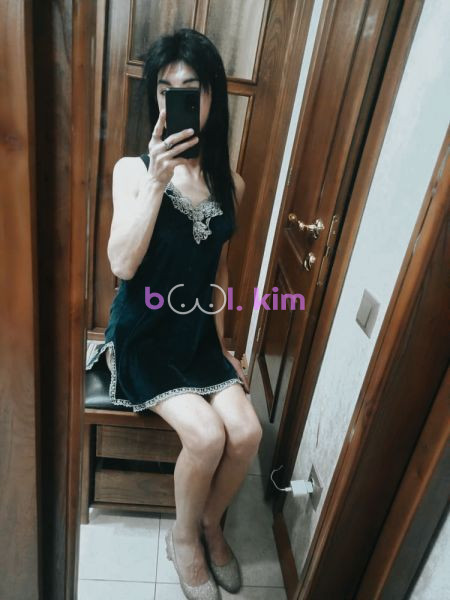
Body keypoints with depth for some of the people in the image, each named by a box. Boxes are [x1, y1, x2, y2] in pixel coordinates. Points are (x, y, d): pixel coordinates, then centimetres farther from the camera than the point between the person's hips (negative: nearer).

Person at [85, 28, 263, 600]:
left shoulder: (230, 183, 2)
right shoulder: (133, 169, -9)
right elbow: (122, 265, -20)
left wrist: (222, 344, 9)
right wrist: (157, 180, -27)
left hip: (198, 332, 4)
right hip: (142, 332, -3)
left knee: (246, 432, -13)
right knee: (205, 435, -20)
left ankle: (210, 524, 20)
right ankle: (184, 538, 14)